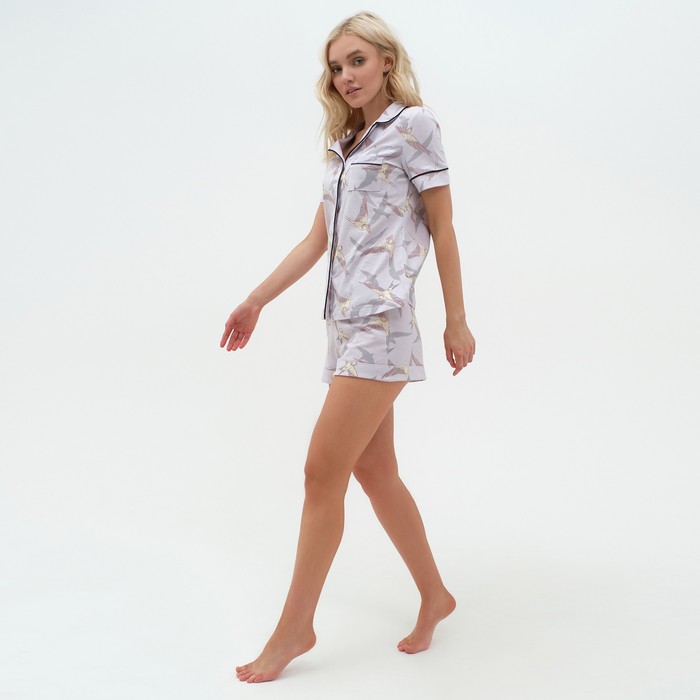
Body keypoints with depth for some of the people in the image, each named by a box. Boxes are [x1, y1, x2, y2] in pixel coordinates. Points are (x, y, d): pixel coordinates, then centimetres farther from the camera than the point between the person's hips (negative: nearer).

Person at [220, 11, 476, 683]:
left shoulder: (413, 124, 0)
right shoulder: (345, 144, 20)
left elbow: (442, 230, -1)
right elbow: (317, 239, 17)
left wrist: (456, 320, -2)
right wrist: (256, 301, 11)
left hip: (380, 319, -8)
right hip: (345, 320, 8)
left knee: (323, 471, -8)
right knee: (373, 471, 10)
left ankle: (295, 625, 3)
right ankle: (434, 595, 26)